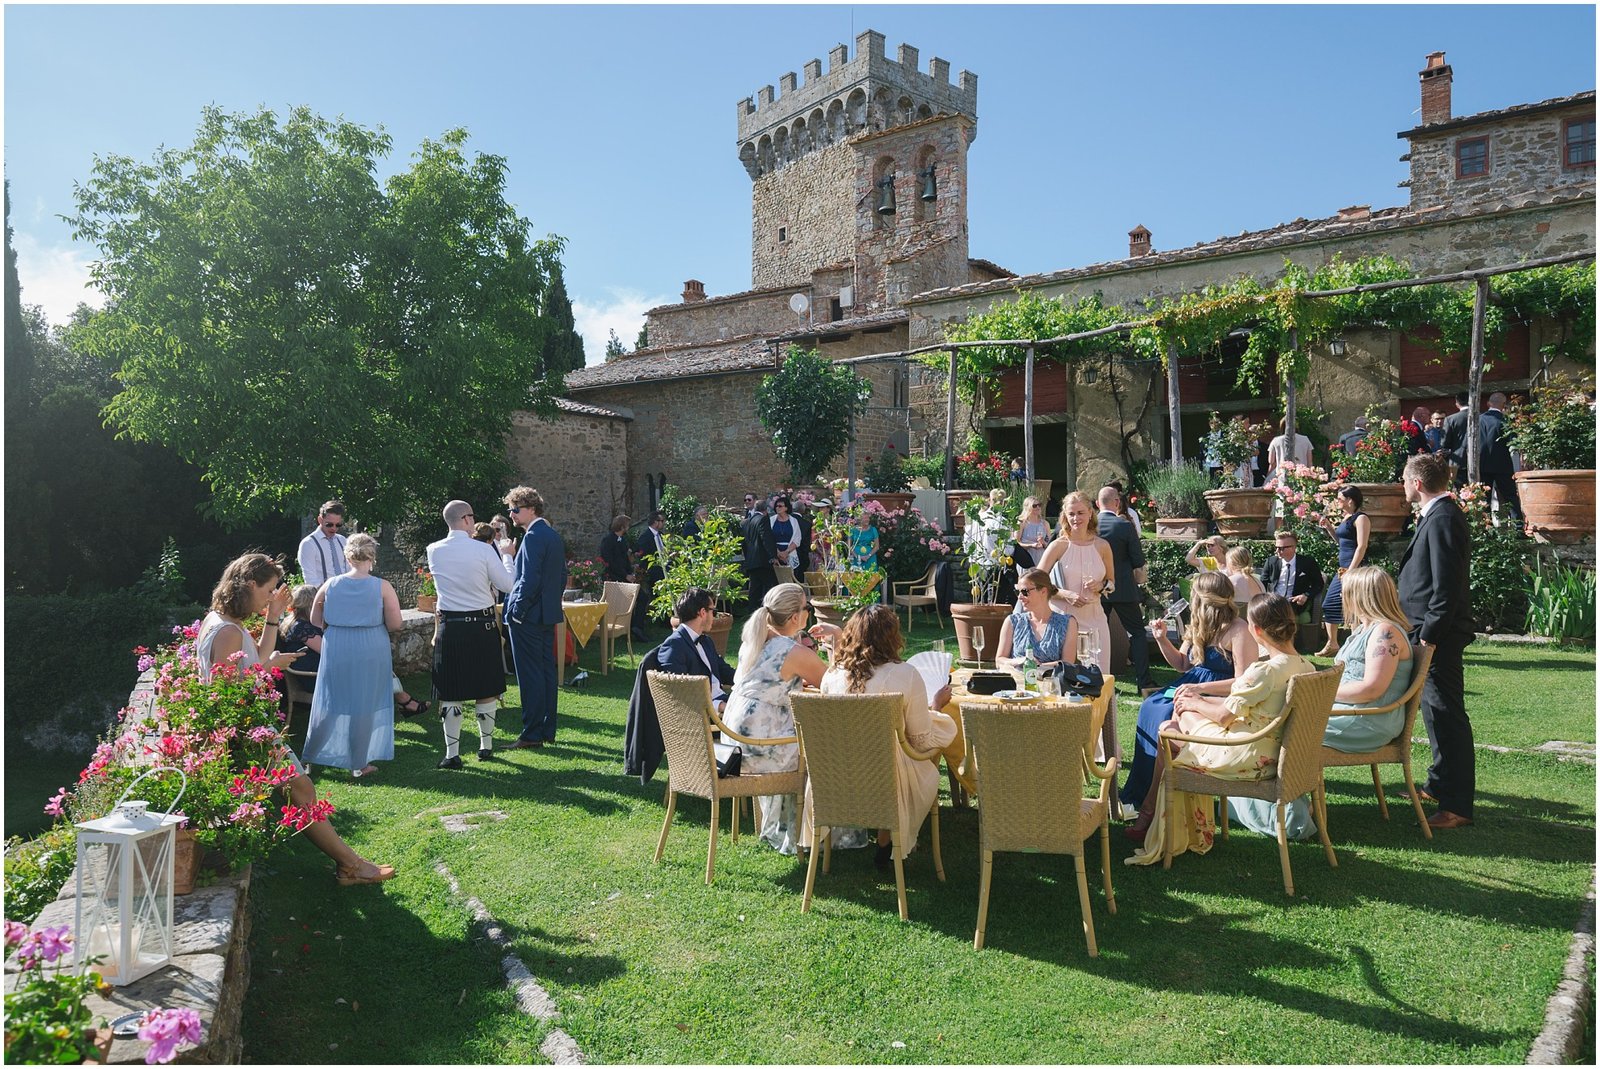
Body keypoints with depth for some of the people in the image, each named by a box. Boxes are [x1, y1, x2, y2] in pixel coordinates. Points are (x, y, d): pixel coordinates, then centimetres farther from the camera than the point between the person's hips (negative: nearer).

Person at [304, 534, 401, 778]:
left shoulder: (330, 585, -2)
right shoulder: (382, 587, -10)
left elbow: (315, 620, 8)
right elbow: (395, 624, -8)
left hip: (336, 650, 2)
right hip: (371, 651, -2)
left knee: (330, 703, 16)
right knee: (365, 705, 9)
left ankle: (312, 758, 27)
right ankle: (358, 764, 18)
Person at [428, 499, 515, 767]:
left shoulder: (433, 551, -2)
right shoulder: (483, 550, -13)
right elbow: (507, 585, -6)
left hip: (450, 626, 2)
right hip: (483, 625, -1)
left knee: (450, 692, 6)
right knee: (486, 689, 12)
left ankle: (452, 753, 5)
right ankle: (486, 745, 23)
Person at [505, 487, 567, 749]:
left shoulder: (533, 536, -16)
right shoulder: (553, 535, 13)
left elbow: (529, 579, -21)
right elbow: (562, 575, 18)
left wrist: (516, 610, -15)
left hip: (528, 618, -9)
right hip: (549, 614, 9)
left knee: (530, 676, -4)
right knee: (547, 671, 12)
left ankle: (532, 735, 0)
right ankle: (547, 730, 19)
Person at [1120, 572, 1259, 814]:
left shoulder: (1238, 630, -15)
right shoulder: (1199, 626, 11)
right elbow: (1182, 664, 22)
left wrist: (1201, 687, -27)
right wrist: (1162, 639, 6)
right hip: (1193, 687, 8)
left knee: (1168, 714, -27)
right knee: (1150, 707, -16)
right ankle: (1138, 793, -14)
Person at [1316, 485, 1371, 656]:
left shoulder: (1361, 518, -10)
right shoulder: (1346, 518, 16)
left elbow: (1362, 546, -17)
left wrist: (1351, 570, -22)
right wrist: (1329, 527, 13)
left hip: (1355, 568, -10)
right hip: (1344, 568, 10)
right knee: (1329, 604, 12)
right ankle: (1332, 644, 21)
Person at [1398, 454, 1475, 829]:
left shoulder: (1442, 518, -18)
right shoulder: (1438, 515, 14)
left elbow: (1446, 586, -23)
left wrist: (1428, 635, -21)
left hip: (1438, 635, -11)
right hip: (1431, 632, 11)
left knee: (1446, 714, -6)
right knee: (1437, 710, 19)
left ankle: (1457, 805, 1)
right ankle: (1441, 784, 32)